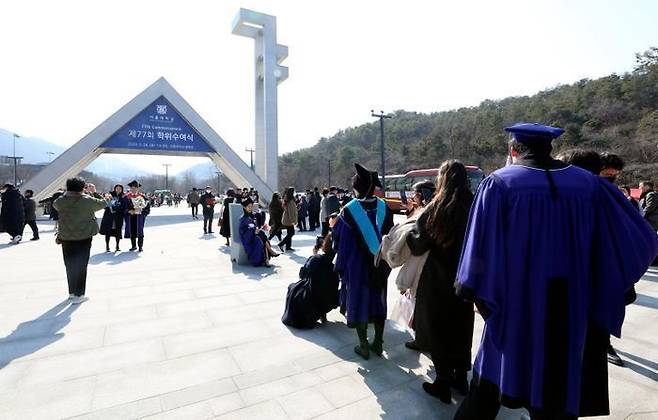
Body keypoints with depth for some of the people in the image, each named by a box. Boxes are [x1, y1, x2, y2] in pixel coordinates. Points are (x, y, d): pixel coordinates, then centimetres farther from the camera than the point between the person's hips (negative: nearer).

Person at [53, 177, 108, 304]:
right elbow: (103, 203, 1)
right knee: (81, 265, 4)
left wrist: (66, 193, 19)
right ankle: (78, 295, 7)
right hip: (84, 237, -4)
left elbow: (54, 204, 20)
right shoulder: (87, 200, -13)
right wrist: (94, 192, 13)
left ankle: (71, 292, 29)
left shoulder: (60, 201, -3)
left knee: (70, 265, 16)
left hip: (66, 238, 4)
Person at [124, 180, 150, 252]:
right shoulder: (126, 197, 6)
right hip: (130, 216, 2)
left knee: (139, 231, -2)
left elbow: (146, 206, -3)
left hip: (139, 216, -2)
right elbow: (124, 207, 4)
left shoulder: (141, 196, 1)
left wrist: (139, 210, -14)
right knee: (132, 231, 7)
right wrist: (129, 211, -12)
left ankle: (140, 246, 5)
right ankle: (133, 246, 18)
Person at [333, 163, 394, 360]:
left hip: (357, 264, -3)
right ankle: (378, 343, 28)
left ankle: (363, 346, 19)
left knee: (359, 302, 10)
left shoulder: (349, 210, -13)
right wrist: (386, 259, 14)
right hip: (380, 264, 4)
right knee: (378, 300, 17)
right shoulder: (384, 207, -4)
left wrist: (341, 264, 3)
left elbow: (339, 239, -8)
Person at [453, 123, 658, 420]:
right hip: (568, 309, 3)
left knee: (490, 382, 15)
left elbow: (481, 245, -13)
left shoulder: (498, 183, -11)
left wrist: (477, 293, -3)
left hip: (512, 305, -3)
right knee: (558, 389, 20)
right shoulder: (589, 184, 0)